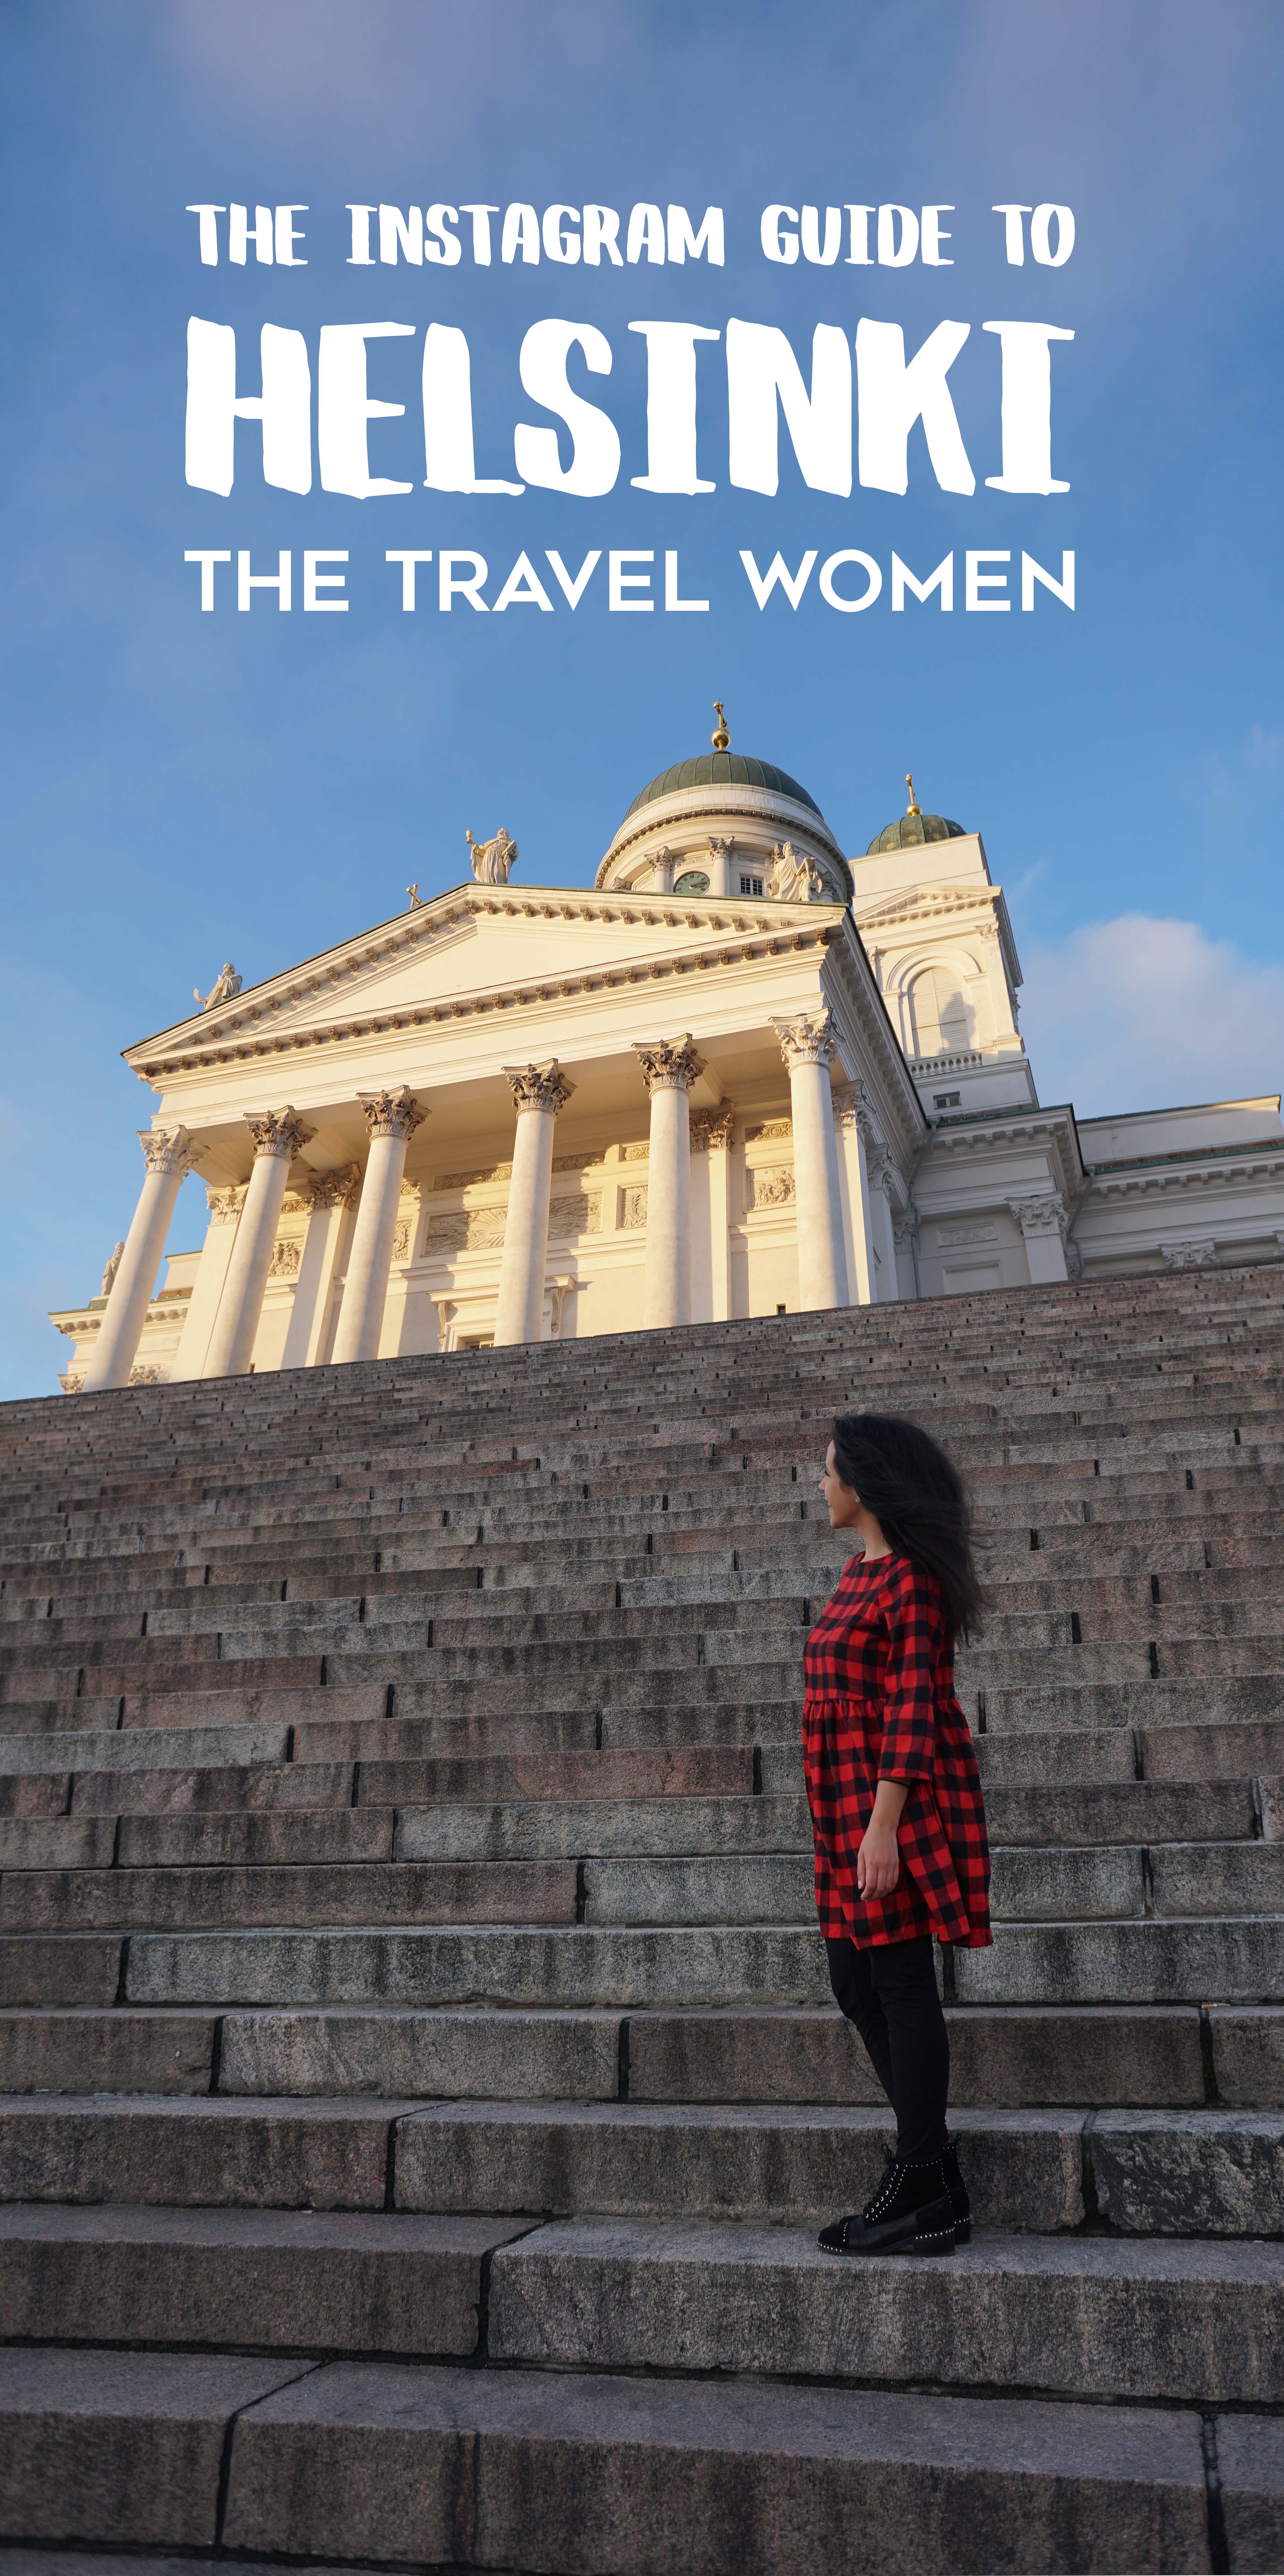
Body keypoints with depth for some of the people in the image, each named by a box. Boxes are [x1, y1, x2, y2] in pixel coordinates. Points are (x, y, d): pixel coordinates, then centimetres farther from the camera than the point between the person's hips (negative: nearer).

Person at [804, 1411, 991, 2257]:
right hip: (851, 1797, 10)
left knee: (899, 1980, -1)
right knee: (856, 1983, 13)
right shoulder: (862, 1571, 15)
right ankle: (941, 2189, 24)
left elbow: (915, 1705, -18)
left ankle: (920, 2200, 12)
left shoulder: (912, 1575, -14)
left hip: (897, 1794, -10)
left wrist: (883, 1824, -21)